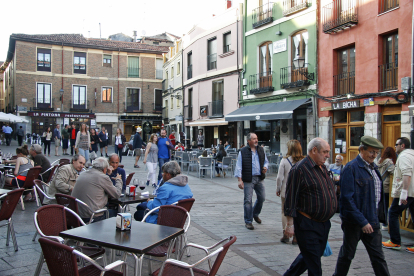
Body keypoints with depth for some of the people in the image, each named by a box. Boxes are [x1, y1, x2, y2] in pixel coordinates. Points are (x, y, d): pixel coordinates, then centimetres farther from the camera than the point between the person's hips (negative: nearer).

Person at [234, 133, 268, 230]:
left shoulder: (261, 150, 10)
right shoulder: (243, 152, -6)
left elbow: (266, 161, 22)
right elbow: (239, 166, -7)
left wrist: (265, 167, -1)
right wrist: (240, 180, -14)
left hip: (259, 178, 5)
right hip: (248, 179, -5)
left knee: (262, 197, 11)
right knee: (248, 200, -1)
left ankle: (255, 214, 38)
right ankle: (248, 221, 12)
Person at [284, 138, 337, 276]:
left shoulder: (322, 168, 11)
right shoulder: (299, 169, -16)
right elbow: (290, 199, -16)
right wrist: (290, 224, -17)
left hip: (324, 223, 9)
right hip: (308, 225, -8)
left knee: (312, 256, 19)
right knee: (314, 264, 0)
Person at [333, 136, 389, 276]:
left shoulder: (373, 167, 10)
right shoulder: (351, 168, -15)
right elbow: (347, 198, -20)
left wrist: (379, 216, 13)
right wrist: (362, 221, -21)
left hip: (372, 220, 7)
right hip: (354, 221, -7)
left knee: (378, 256, 12)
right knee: (347, 254, 10)